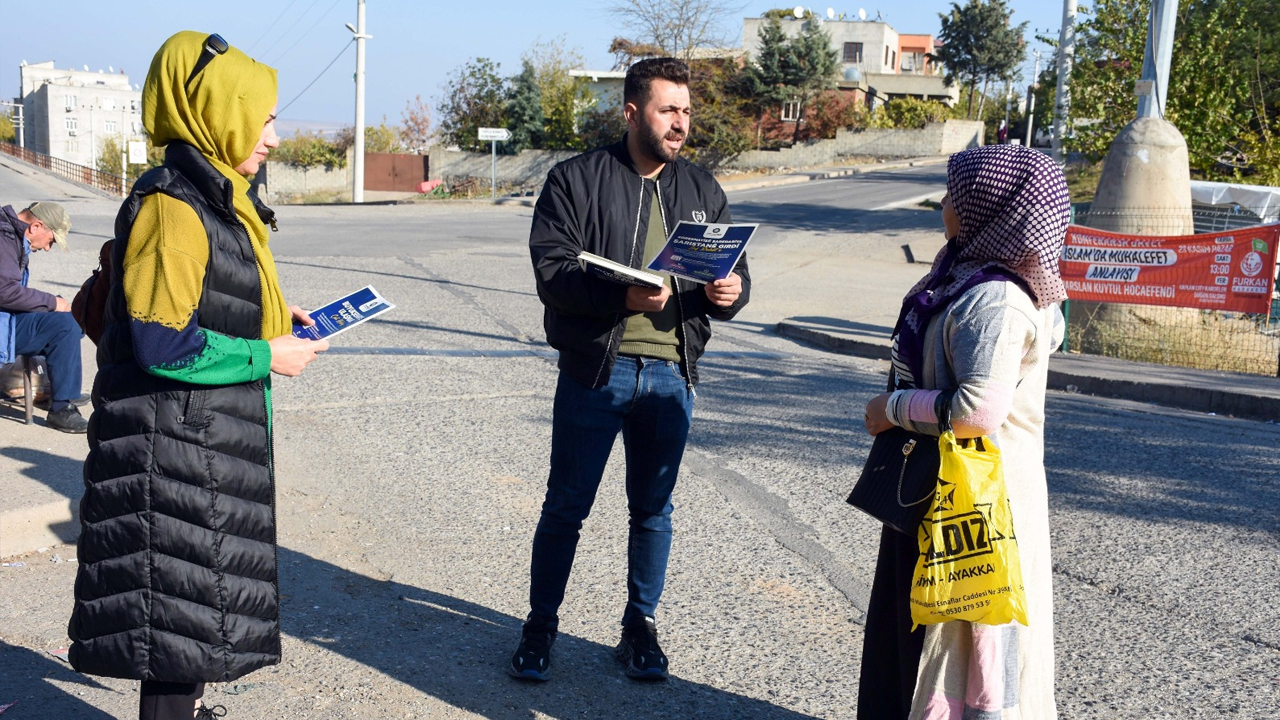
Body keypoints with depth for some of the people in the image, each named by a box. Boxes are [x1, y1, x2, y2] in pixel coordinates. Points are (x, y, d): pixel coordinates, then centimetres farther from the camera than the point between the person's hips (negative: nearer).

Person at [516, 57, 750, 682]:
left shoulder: (701, 190, 11)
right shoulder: (577, 180, -2)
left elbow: (732, 270, 12)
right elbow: (551, 268, -12)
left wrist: (730, 291, -13)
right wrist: (621, 297, -27)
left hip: (670, 374, 4)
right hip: (595, 370, -3)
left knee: (653, 509, 13)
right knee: (566, 506, 7)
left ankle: (640, 626, 29)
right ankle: (540, 625, 23)